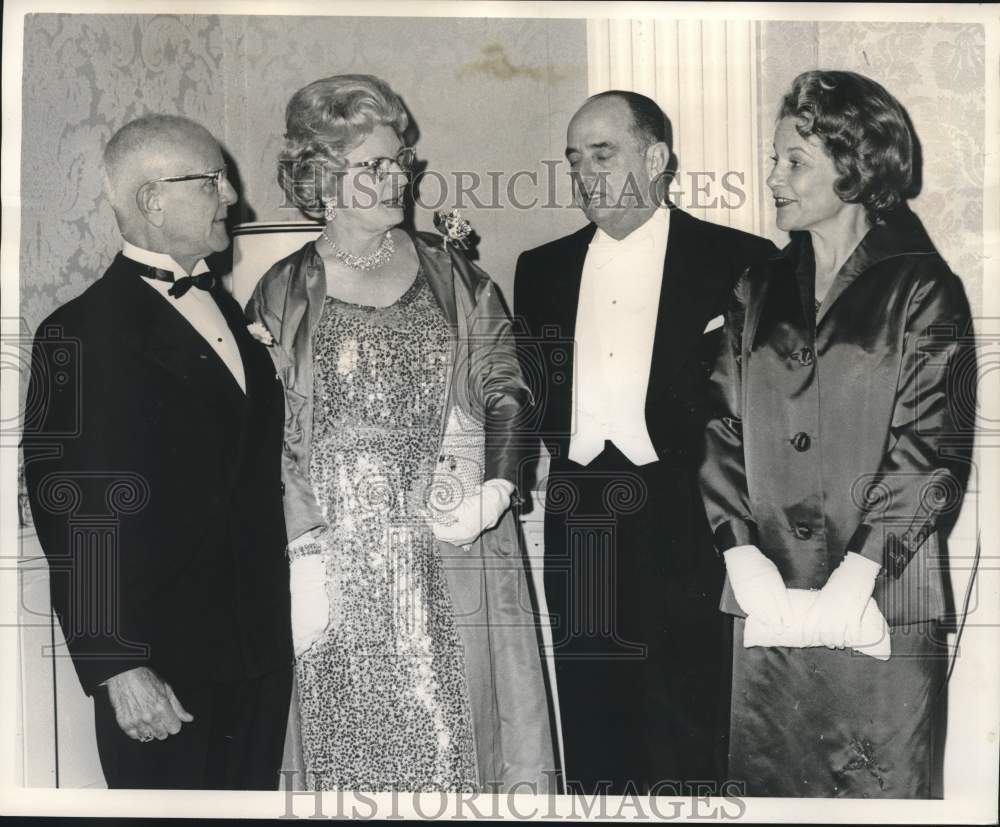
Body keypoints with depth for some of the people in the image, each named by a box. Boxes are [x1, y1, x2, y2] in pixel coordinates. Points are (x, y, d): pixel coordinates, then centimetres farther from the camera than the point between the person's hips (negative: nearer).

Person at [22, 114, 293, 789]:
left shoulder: (226, 309, 11)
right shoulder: (81, 335, -12)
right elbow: (74, 517, -15)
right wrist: (116, 667, -17)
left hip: (262, 653, 7)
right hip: (162, 668, -7)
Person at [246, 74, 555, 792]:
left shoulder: (455, 275, 9)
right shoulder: (283, 294, 3)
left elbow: (507, 390, 6)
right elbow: (273, 439, 1)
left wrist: (493, 490, -10)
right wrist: (306, 558, -8)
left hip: (460, 546, 2)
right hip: (343, 561, -1)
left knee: (470, 736, 5)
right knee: (362, 751, 5)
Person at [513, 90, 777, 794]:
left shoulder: (740, 262, -1)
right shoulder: (542, 268, 13)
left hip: (684, 541, -4)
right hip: (577, 536, 4)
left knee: (686, 758, 1)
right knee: (590, 743, 12)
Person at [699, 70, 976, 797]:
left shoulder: (922, 291, 1)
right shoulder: (759, 292, 13)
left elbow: (930, 447, -7)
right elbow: (724, 428, 6)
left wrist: (853, 578, -15)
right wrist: (744, 557, -8)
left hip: (882, 608, -4)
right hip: (768, 603, 4)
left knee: (881, 790, 3)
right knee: (767, 785, 9)